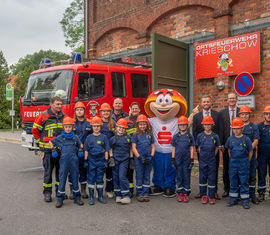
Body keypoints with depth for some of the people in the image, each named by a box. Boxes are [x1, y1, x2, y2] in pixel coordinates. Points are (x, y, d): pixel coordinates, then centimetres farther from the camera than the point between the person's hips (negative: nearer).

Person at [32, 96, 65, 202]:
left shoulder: (63, 116, 7)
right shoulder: (43, 116, -5)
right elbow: (35, 130, 4)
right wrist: (41, 141, 6)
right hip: (48, 149, -4)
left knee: (60, 170, 11)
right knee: (48, 171, 3)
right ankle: (47, 193, 14)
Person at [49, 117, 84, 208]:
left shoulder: (75, 137, 9)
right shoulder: (60, 138, 5)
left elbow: (80, 144, 25)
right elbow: (50, 142, 17)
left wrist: (81, 151, 7)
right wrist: (53, 151, 6)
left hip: (74, 161, 1)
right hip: (64, 160, -1)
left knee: (75, 179, 7)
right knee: (62, 180, -1)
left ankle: (77, 198, 18)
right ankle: (60, 199, 8)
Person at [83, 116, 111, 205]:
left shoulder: (103, 137, 3)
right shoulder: (89, 137, 3)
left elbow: (106, 150, 4)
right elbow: (86, 150, 5)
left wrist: (106, 161, 0)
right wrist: (85, 161, 1)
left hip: (101, 161, 0)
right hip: (91, 161, 0)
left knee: (100, 179, 8)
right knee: (91, 179, 3)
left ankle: (100, 197, 19)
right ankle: (91, 198, 12)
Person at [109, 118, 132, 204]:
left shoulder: (128, 137, 7)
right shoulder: (113, 138, 6)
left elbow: (131, 148, 13)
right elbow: (111, 149, 12)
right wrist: (111, 158, 2)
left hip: (124, 160, -2)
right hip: (115, 160, 2)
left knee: (122, 177, -11)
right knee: (115, 177, 5)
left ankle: (126, 196, -4)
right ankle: (118, 195, 17)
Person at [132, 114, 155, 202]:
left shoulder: (150, 134, 7)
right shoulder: (136, 135, 0)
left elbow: (153, 146, 8)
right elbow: (133, 148, -4)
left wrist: (151, 156, -6)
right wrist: (139, 157, -11)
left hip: (148, 159, 2)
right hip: (139, 159, -2)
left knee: (147, 176, 8)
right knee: (139, 177, 3)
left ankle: (146, 194, 17)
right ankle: (140, 194, 13)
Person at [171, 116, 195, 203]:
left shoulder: (190, 137, 4)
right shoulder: (175, 137, 7)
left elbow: (191, 148, 4)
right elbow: (173, 148, 9)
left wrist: (191, 160, -2)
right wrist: (173, 160, 4)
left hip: (187, 159, -1)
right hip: (178, 159, 1)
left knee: (186, 176, 1)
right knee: (179, 176, 5)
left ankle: (186, 193, 11)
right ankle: (180, 193, 14)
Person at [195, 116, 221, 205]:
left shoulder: (215, 136, 0)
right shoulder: (200, 136, 1)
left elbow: (217, 148, 7)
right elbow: (198, 148, 8)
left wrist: (212, 156, 3)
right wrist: (203, 155, 2)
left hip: (212, 161, 0)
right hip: (202, 160, 1)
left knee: (212, 178, 3)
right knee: (202, 177, 6)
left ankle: (211, 196, 12)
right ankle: (203, 195, 18)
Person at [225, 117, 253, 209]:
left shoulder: (246, 139, -6)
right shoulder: (230, 139, 2)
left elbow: (250, 151, 1)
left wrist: (246, 162, 1)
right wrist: (232, 160, 10)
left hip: (243, 164, -3)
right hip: (233, 164, 3)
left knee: (244, 182, 2)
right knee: (233, 182, 9)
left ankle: (245, 201, 11)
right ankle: (233, 199, 20)